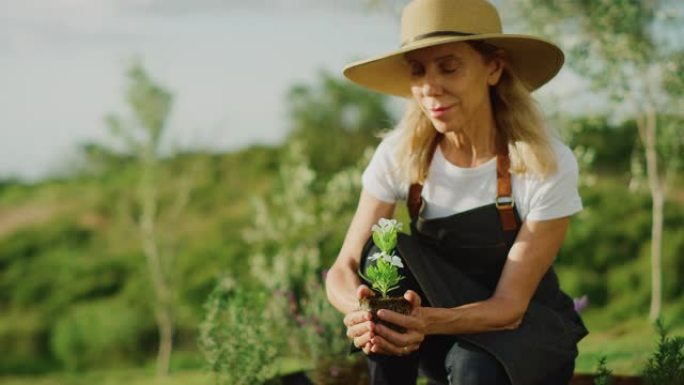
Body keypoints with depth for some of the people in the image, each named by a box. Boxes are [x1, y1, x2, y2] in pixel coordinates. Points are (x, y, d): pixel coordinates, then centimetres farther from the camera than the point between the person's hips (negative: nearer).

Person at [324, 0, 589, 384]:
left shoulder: (548, 164, -23)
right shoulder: (400, 154, -13)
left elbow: (510, 305, -23)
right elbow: (342, 271, -16)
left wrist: (429, 321, -44)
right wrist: (365, 309, -41)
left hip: (529, 334, -3)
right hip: (440, 335, 3)